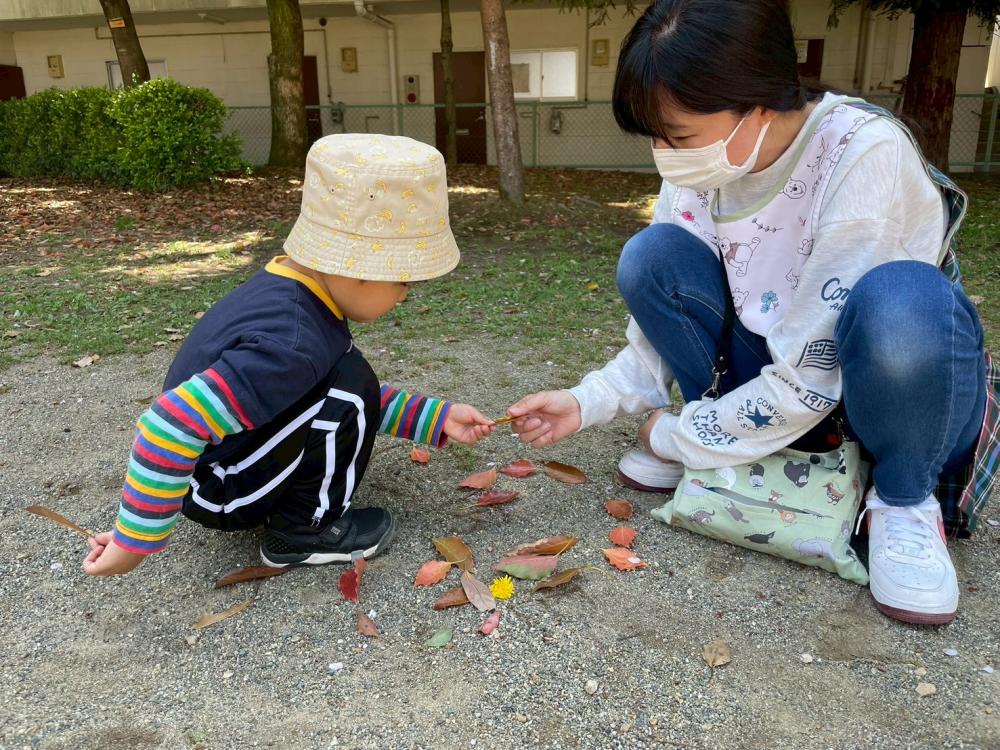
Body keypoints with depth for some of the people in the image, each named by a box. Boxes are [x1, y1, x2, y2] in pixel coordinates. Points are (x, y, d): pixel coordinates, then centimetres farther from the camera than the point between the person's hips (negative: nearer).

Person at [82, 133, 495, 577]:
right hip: (217, 490, -9)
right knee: (349, 387, -21)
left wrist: (437, 418, 5)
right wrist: (137, 539, -30)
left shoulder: (292, 293, -4)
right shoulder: (290, 342, -35)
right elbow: (172, 425, -41)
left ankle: (285, 504, 10)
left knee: (349, 390, 11)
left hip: (220, 457, 9)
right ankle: (305, 530, -4)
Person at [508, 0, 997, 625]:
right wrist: (588, 403, -13)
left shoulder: (865, 155, -28)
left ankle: (904, 501, -10)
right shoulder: (700, 172, -10)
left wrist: (675, 437, -16)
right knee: (652, 257, -15)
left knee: (898, 300, -39)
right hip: (776, 389, 5)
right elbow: (664, 326, 1)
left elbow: (809, 378, -28)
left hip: (901, 396, -4)